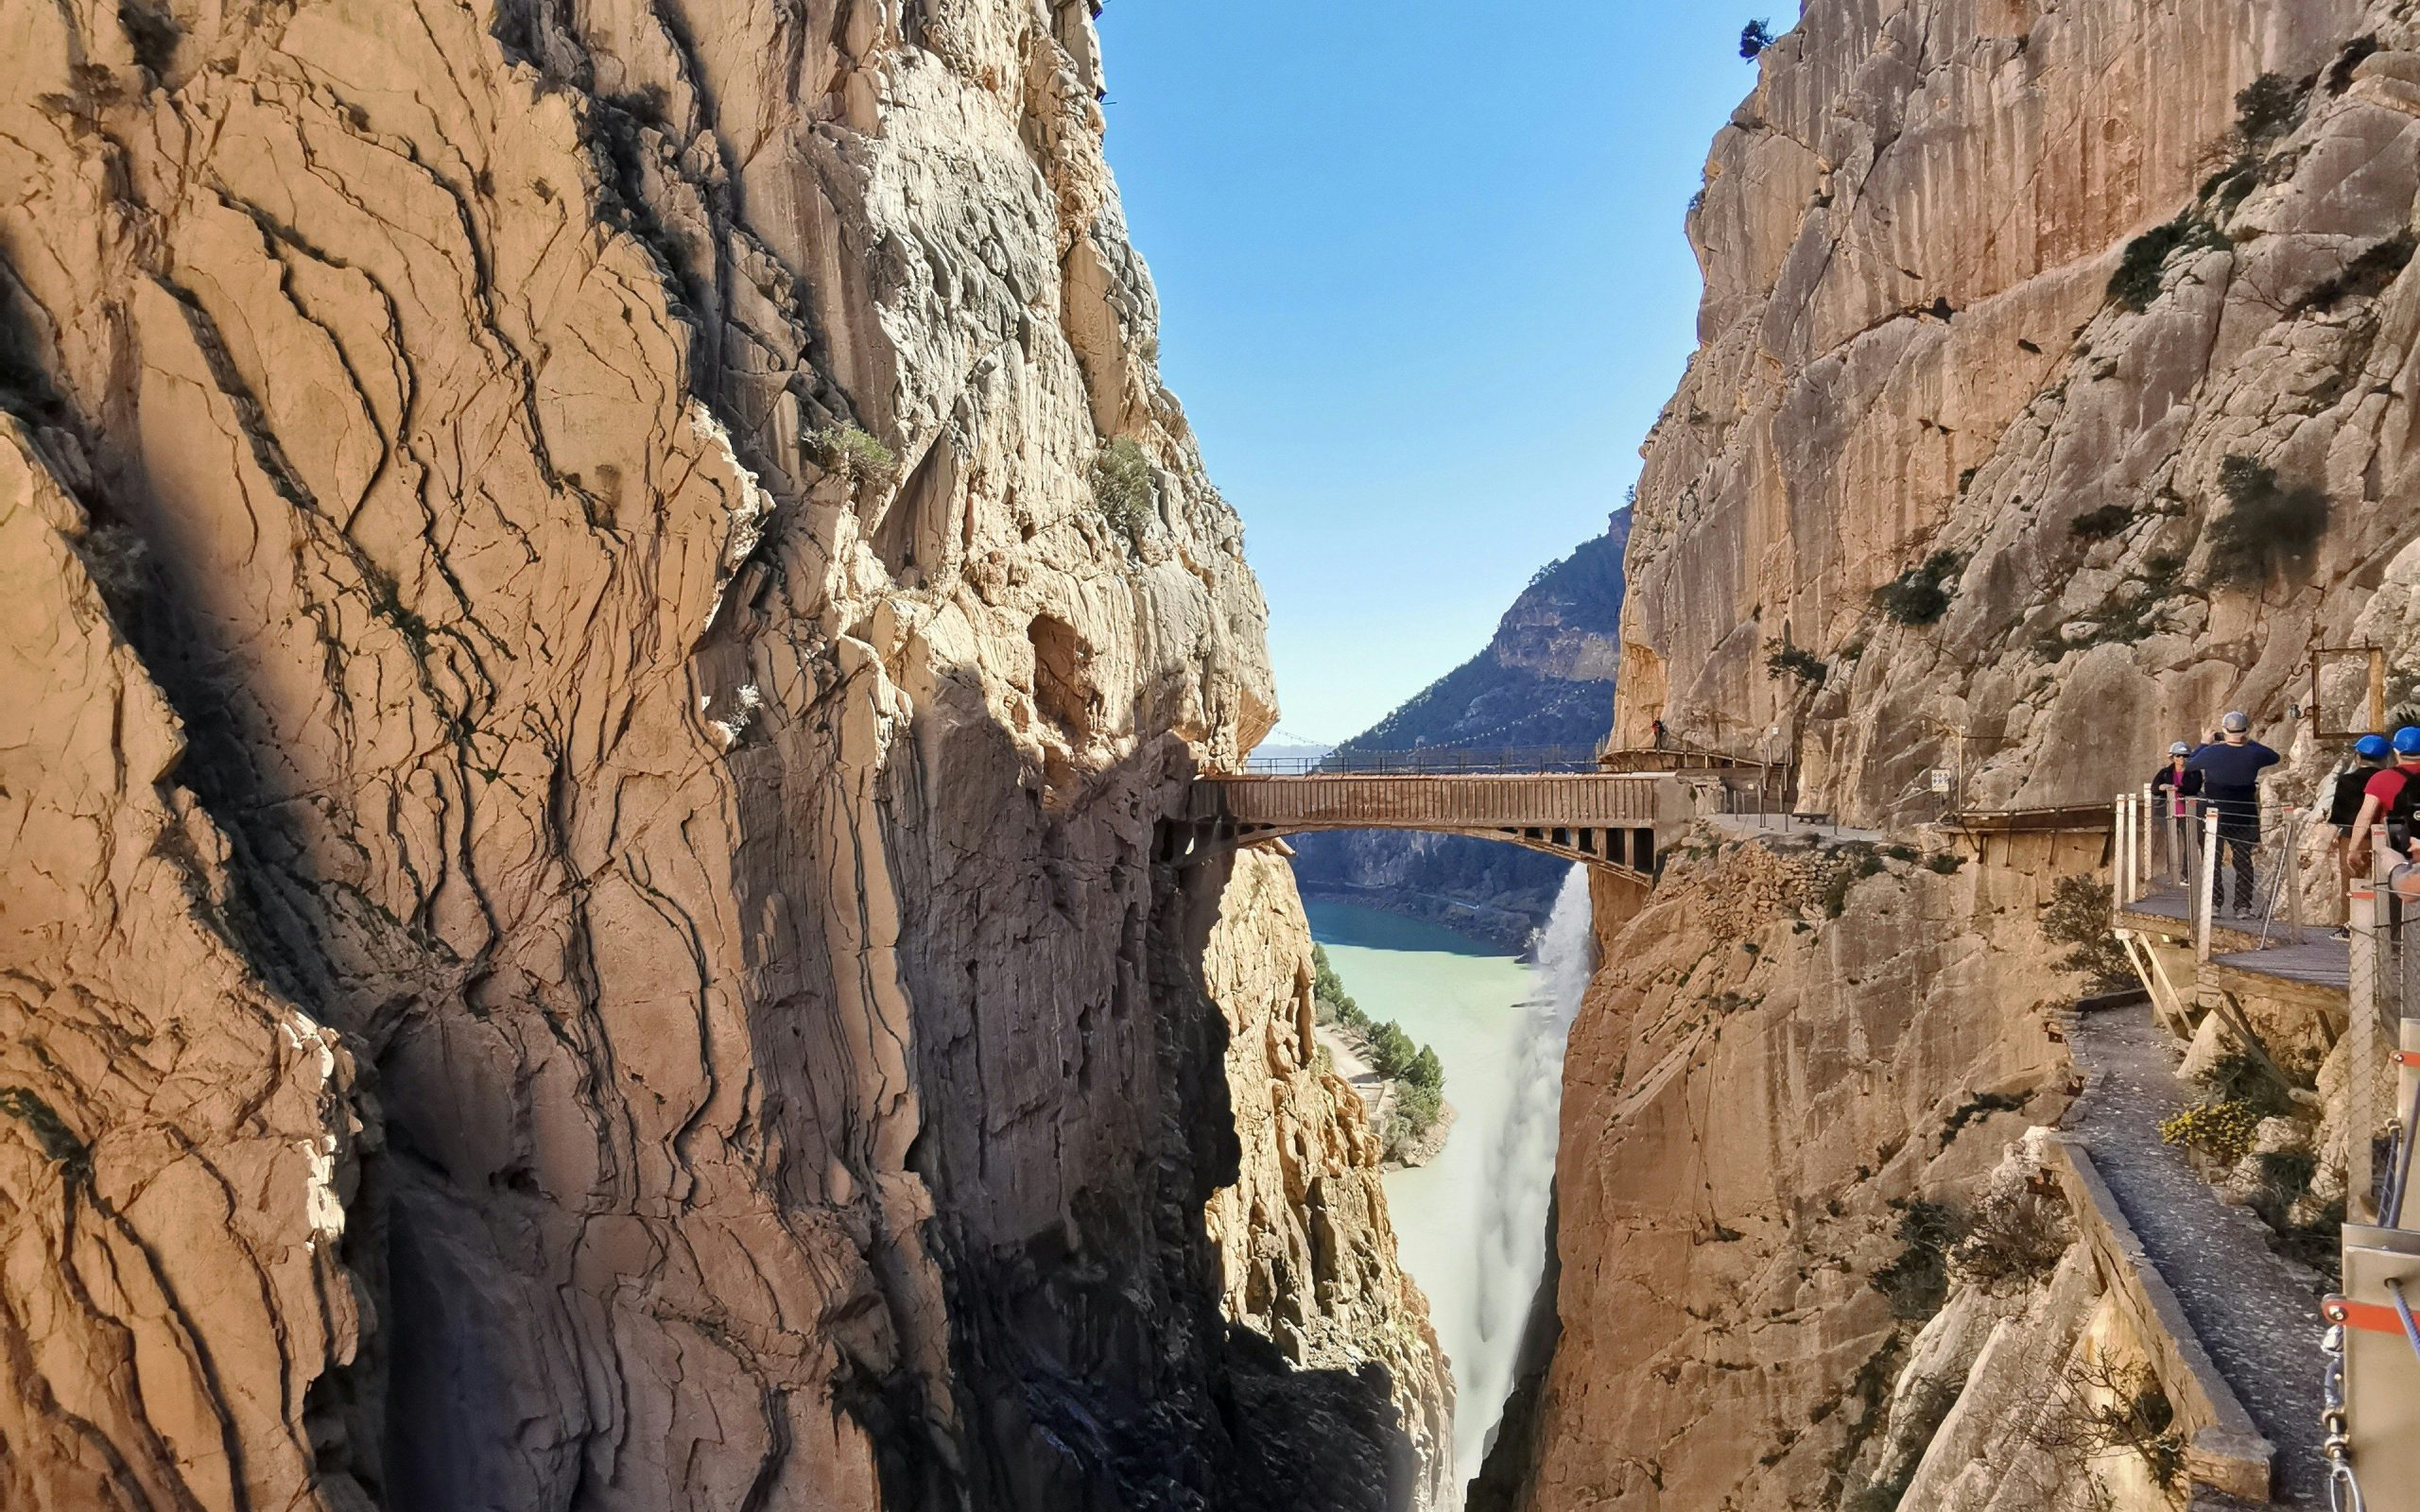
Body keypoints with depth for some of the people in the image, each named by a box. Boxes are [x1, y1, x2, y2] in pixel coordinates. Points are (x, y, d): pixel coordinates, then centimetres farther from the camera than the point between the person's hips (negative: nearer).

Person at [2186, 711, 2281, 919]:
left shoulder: (2211, 753, -13)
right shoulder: (2253, 754, -9)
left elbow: (2189, 765, 7)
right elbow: (2276, 757, 13)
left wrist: (2204, 743, 18)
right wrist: (2249, 741, 19)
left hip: (2214, 816, -1)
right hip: (2244, 818, 1)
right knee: (2243, 862, 10)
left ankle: (2213, 904, 7)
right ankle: (2243, 906, 9)